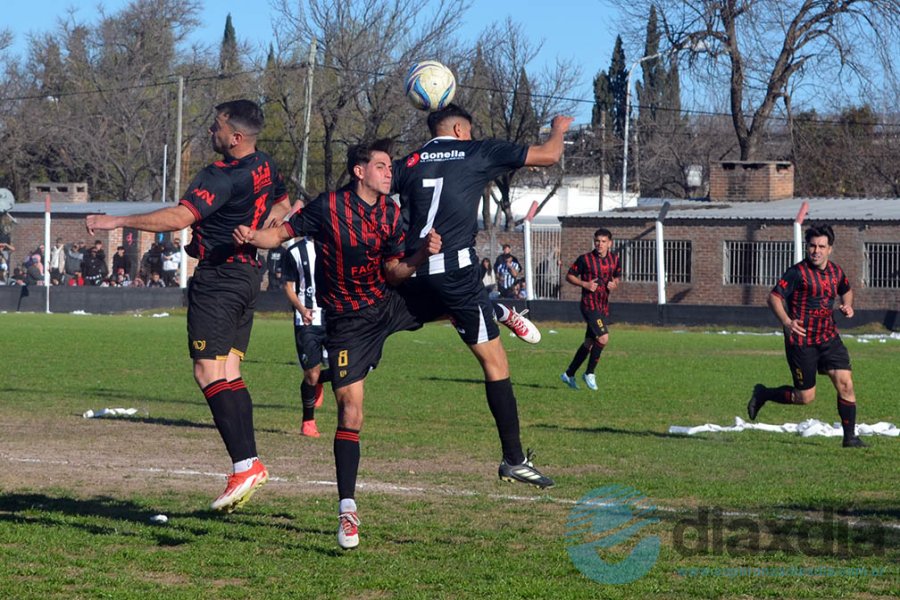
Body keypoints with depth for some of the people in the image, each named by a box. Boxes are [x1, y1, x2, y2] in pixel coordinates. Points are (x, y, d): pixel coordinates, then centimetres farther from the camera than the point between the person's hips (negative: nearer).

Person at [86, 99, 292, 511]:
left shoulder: (222, 177, -20)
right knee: (228, 372, 10)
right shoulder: (266, 168, 8)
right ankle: (250, 462, 5)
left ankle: (244, 465, -20)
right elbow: (282, 206, 28)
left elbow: (179, 218, -30)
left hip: (218, 276, -10)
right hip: (248, 275, 10)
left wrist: (117, 222, -25)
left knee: (208, 371, -12)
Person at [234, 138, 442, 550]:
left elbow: (394, 272, 1)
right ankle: (347, 510, -2)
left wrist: (422, 255, -17)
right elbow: (282, 234, -12)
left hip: (387, 305, 5)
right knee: (350, 410, -10)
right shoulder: (328, 207, -16)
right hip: (347, 322, -5)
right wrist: (252, 237, -33)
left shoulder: (391, 213, -1)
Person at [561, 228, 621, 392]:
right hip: (589, 304, -6)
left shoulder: (615, 259, 7)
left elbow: (617, 276, 21)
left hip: (603, 306, 6)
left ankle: (569, 374, 26)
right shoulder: (585, 259, -8)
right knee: (603, 338, -20)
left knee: (589, 342, 12)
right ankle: (589, 373, -4)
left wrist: (615, 283, -2)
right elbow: (569, 276, 0)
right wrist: (584, 284, -15)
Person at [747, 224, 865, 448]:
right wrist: (787, 321, -31)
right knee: (805, 397, -1)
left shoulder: (836, 272, 7)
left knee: (845, 383, -8)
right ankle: (762, 394, 24)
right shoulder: (797, 272, -13)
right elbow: (774, 297, -15)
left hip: (829, 338, 5)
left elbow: (847, 291, 28)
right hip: (801, 341, -5)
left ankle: (850, 437, 2)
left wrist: (847, 306, 6)